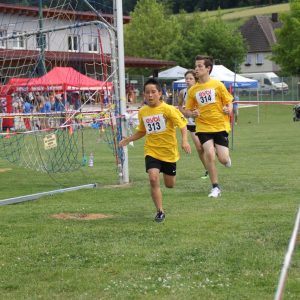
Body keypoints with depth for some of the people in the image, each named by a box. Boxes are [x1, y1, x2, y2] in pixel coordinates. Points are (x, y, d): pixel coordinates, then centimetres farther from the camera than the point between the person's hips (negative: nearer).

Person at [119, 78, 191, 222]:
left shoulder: (168, 109, -12)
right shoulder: (142, 112, 2)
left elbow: (183, 125, -15)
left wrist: (184, 141, -31)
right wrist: (128, 139, 7)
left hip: (169, 151, -2)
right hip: (151, 151, 2)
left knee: (170, 184, 10)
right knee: (153, 179, -19)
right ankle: (160, 211, -6)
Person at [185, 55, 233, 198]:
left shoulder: (218, 85, -3)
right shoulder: (192, 90, 3)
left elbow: (229, 103, 3)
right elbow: (188, 110, 11)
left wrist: (228, 110, -18)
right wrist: (192, 113, -11)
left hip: (220, 126, -1)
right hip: (203, 127, 1)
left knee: (223, 159, -8)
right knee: (209, 154, -17)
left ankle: (225, 155, 33)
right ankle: (215, 188, -2)